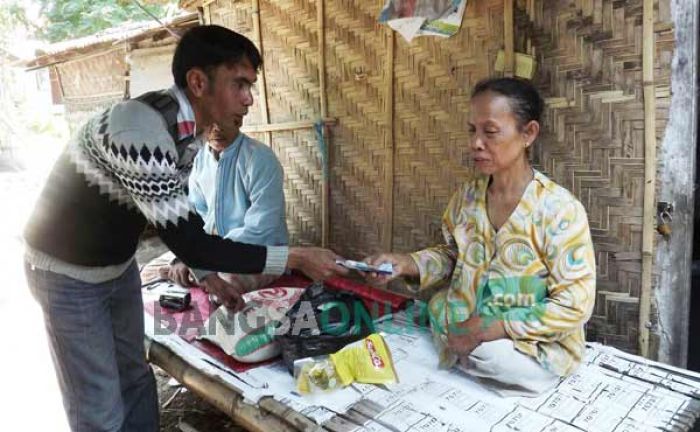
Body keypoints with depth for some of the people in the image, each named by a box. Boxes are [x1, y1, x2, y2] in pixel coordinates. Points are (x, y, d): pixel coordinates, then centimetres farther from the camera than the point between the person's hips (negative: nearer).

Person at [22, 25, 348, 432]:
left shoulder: (189, 128, -6)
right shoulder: (141, 130, -34)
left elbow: (180, 221, 7)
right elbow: (190, 241, -33)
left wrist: (208, 274, 4)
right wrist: (295, 257, -30)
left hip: (118, 265, 8)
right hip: (68, 272, -8)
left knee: (136, 379, 18)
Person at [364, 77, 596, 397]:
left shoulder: (558, 209, -20)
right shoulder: (467, 195, -4)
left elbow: (575, 305, -19)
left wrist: (489, 329, -22)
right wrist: (406, 263, -12)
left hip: (535, 349, -4)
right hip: (466, 333, 5)